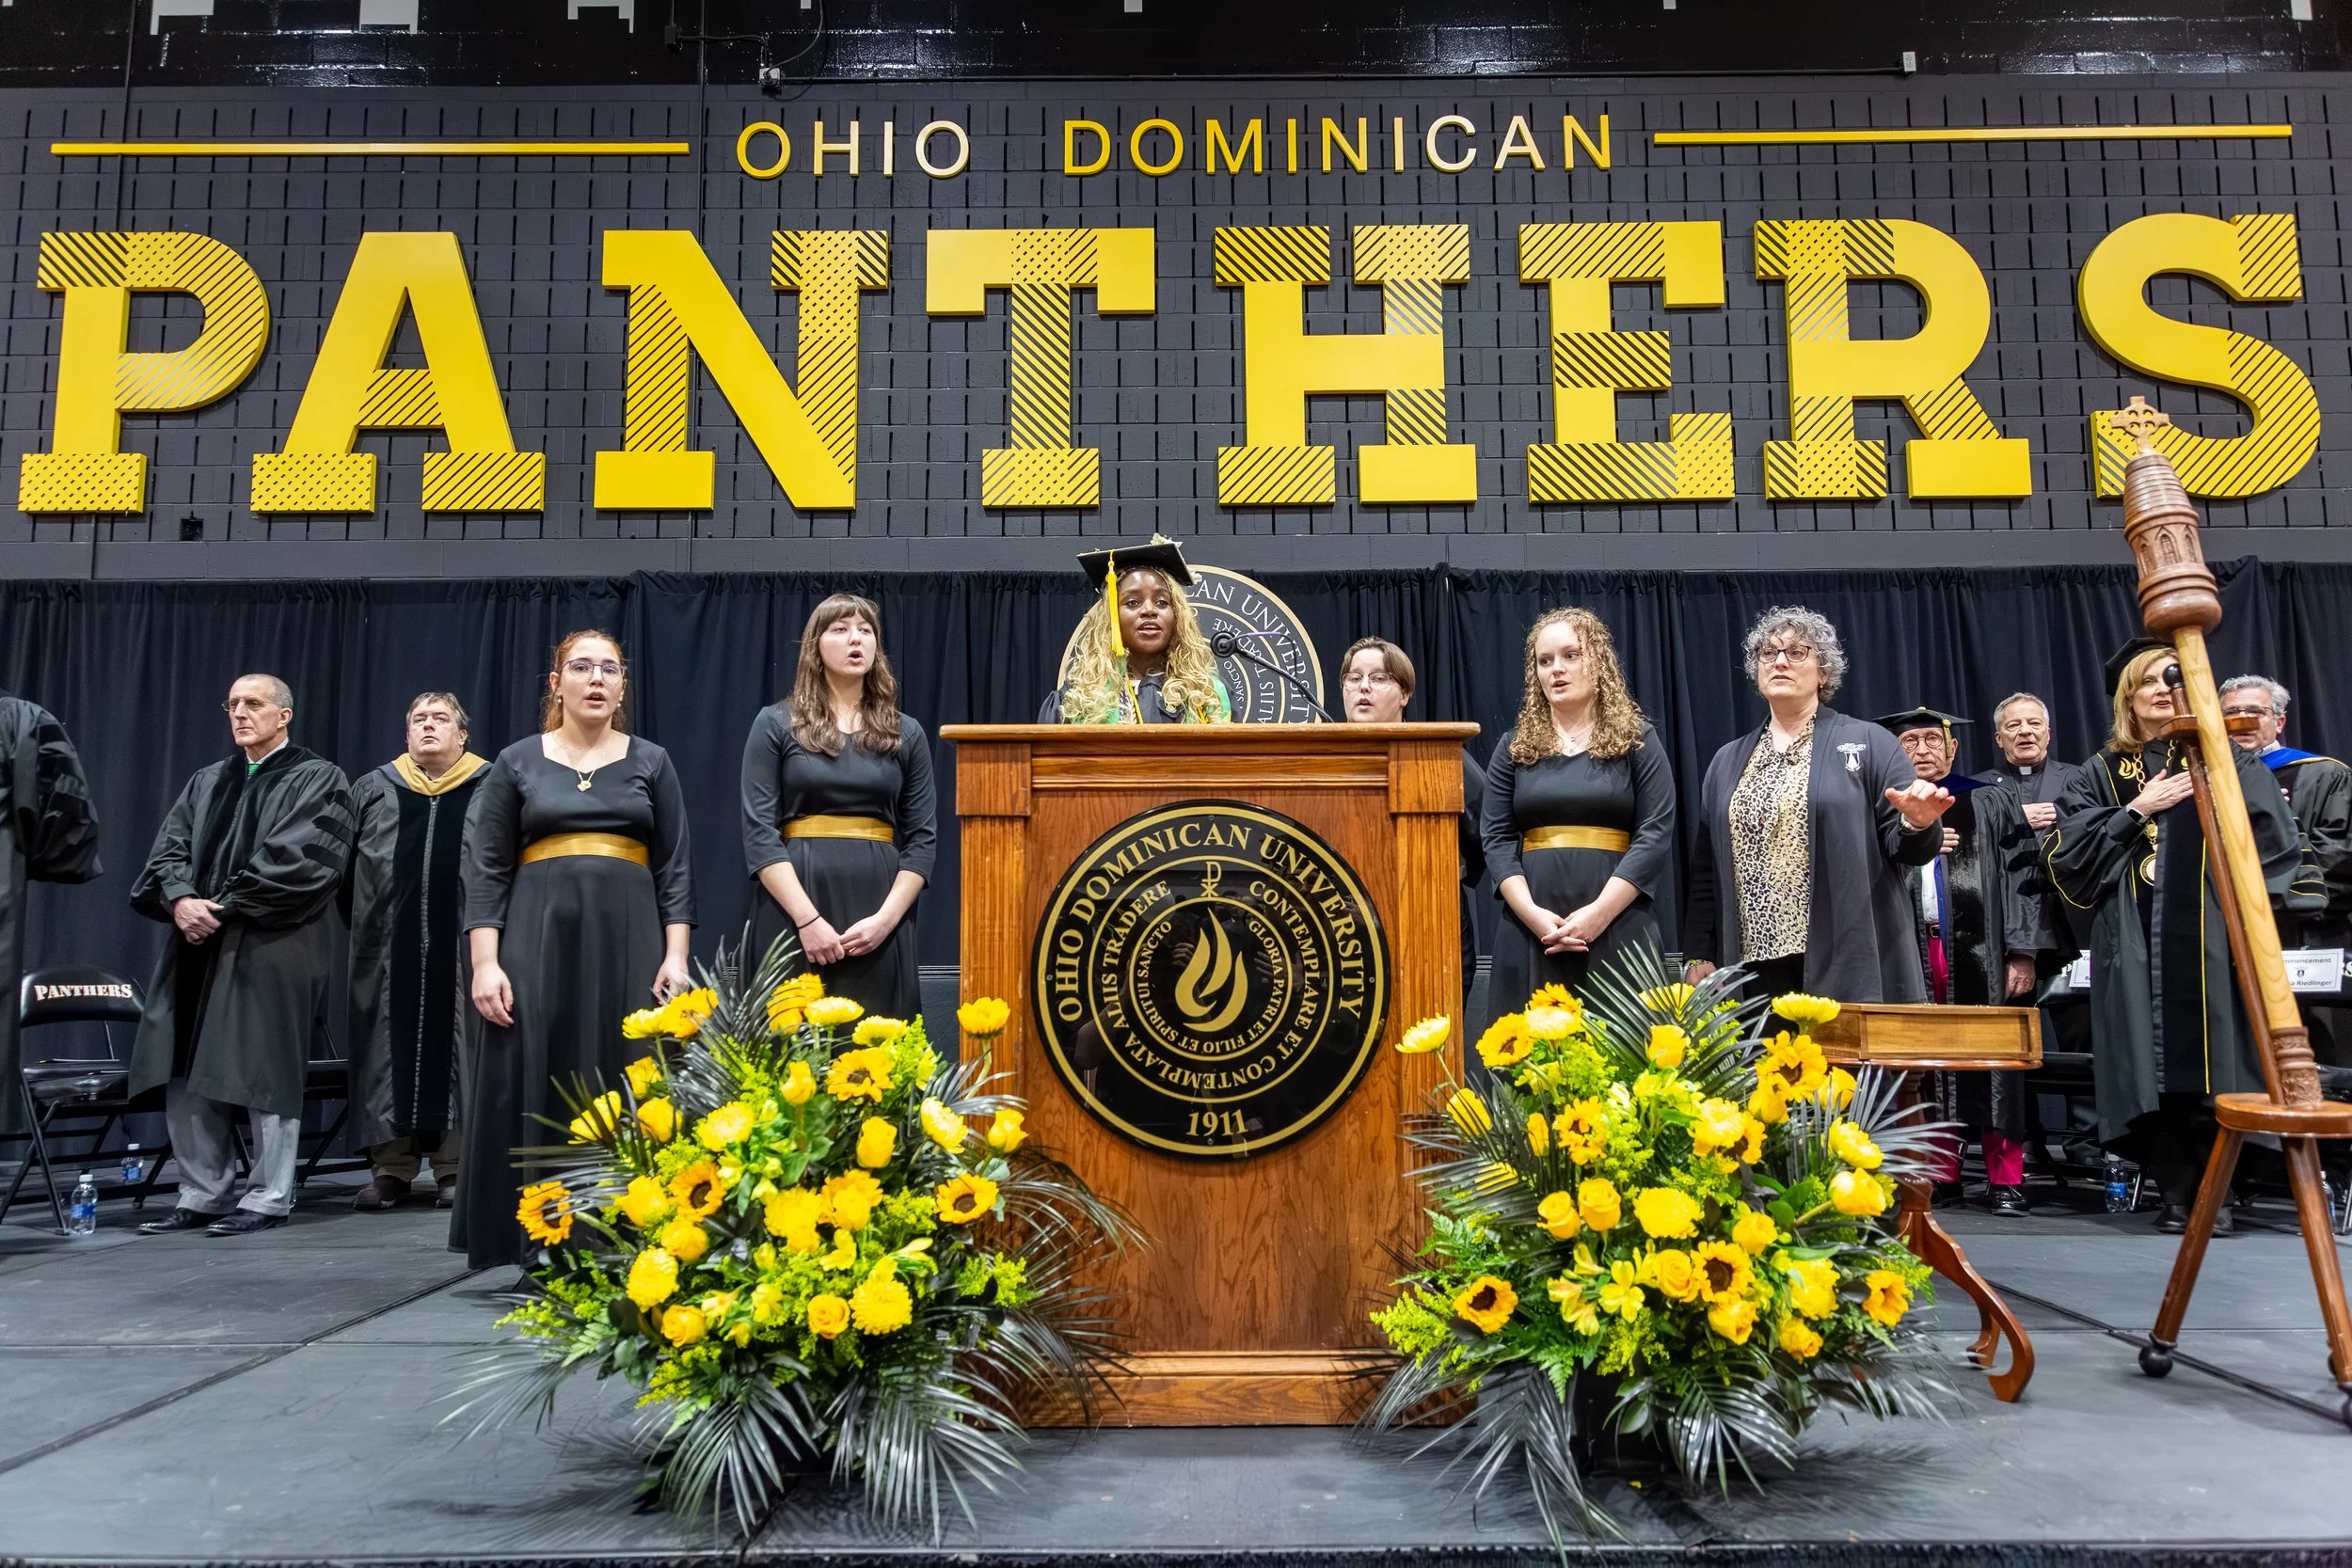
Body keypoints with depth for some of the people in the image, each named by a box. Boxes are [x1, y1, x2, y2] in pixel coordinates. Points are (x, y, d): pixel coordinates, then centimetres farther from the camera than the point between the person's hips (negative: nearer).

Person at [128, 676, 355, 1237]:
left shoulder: (318, 780, 0)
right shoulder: (207, 781, 20)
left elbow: (300, 859, -12)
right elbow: (170, 846, 10)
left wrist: (226, 905, -13)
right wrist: (180, 899, -10)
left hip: (274, 946, -6)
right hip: (199, 944, 6)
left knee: (264, 1072, -3)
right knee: (185, 1074, 5)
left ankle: (268, 1200, 6)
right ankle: (201, 1195, 15)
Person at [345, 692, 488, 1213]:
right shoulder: (374, 789, 13)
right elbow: (344, 864, 16)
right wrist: (362, 925, 11)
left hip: (463, 949, -2)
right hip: (390, 948, 3)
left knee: (454, 1043, 0)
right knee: (390, 1046, 4)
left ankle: (455, 1167, 7)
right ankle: (391, 1170, 10)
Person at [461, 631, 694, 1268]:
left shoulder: (651, 763, 9)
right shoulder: (517, 763, 7)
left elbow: (675, 869, 6)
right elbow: (486, 870, 4)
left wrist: (676, 956, -4)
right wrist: (485, 963, -6)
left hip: (628, 942, 0)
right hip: (540, 941, 0)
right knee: (536, 1092, 0)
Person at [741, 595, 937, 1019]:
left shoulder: (906, 734, 11)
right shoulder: (776, 724, 4)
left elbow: (923, 837, 6)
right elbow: (759, 832, -4)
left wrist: (886, 918, -8)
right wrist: (807, 918, -13)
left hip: (877, 911, 2)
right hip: (794, 911, -2)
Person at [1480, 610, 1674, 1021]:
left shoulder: (1637, 741, 7)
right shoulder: (1514, 748, 12)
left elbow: (1655, 833, -3)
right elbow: (1496, 838, 5)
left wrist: (1599, 912, -14)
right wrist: (1533, 914, -11)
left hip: (1618, 928, -2)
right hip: (1532, 930, 2)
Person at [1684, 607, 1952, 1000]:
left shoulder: (1870, 744, 6)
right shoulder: (1728, 762, 15)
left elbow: (1904, 847, 1)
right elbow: (1706, 869, 13)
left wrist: (1917, 825, -21)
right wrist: (1699, 953, 6)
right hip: (1757, 961, 3)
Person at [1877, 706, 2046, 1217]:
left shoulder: (1988, 802, 6)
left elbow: (2020, 877, 0)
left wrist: (2021, 952, -8)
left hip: (1979, 950, -2)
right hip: (1912, 954, 2)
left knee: (1990, 1062, -1)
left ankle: (2005, 1180, 6)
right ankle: (1941, 1172, 12)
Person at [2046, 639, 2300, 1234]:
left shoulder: (2224, 760, 12)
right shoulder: (2103, 771, 13)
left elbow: (2271, 836, 5)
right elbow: (2069, 847, 2)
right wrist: (2138, 810, -4)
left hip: (2208, 934, -1)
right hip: (2135, 939, 1)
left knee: (2211, 1058, -5)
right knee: (2154, 1066, -2)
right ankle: (2175, 1192, 4)